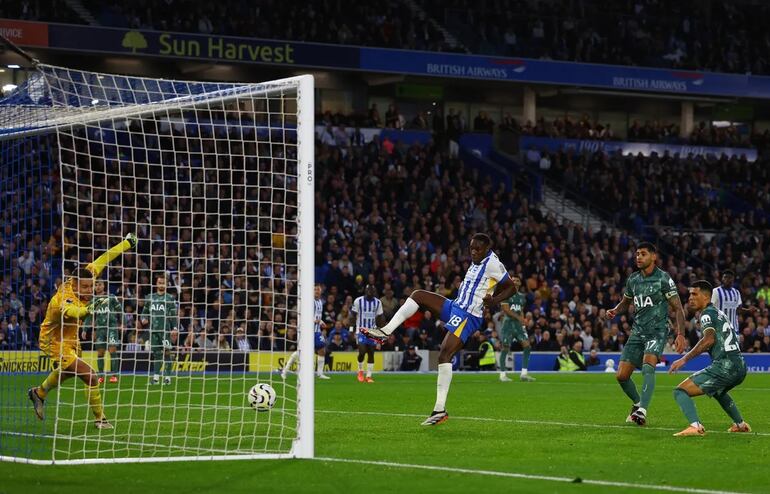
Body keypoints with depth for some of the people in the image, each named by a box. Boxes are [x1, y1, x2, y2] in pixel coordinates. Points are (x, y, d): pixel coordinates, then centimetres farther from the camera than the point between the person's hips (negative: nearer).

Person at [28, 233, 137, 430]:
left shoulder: (84, 277, -17)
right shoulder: (63, 298, -38)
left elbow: (101, 261, -7)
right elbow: (71, 311, -61)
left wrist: (127, 243, -3)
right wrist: (89, 308, -80)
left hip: (70, 340, 9)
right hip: (56, 342, -9)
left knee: (67, 372, 35)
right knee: (91, 377, -17)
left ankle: (39, 393, 60)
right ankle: (100, 419, 1)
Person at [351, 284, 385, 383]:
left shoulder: (378, 302, 5)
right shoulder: (358, 301, -6)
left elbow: (380, 318, 11)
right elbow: (354, 316, 0)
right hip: (361, 330, -3)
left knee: (371, 353, 0)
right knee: (362, 351, -14)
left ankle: (369, 376, 5)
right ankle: (360, 370, 12)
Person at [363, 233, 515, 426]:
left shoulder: (493, 264, -11)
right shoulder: (476, 262, 14)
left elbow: (511, 287, -9)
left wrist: (494, 301, -23)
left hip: (468, 316, -9)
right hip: (455, 307, 9)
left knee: (444, 354, -18)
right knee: (418, 295, 5)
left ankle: (440, 409, -19)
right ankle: (385, 331, -1)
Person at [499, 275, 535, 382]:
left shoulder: (521, 296, 16)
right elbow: (506, 309, -12)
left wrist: (522, 320, 3)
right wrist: (518, 317, -15)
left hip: (518, 324, 6)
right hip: (508, 322, -6)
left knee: (527, 346, -8)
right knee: (505, 348, -3)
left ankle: (524, 373, -6)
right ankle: (502, 374, 5)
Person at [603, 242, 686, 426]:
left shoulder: (663, 278, -7)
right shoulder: (633, 279, 9)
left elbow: (677, 308, -6)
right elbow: (625, 302, 25)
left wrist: (680, 334, -17)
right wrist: (614, 311, 2)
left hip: (657, 331, -6)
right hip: (637, 332, 6)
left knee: (648, 366, -31)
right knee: (621, 376, -1)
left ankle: (642, 411, -36)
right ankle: (637, 403, 26)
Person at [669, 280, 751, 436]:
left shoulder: (707, 313, -4)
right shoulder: (720, 313, 23)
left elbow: (709, 339, -21)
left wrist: (684, 359, -23)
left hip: (724, 366, -9)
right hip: (740, 367, 9)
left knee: (680, 391, -11)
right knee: (718, 391, 42)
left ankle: (695, 426, -31)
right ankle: (740, 424, 44)